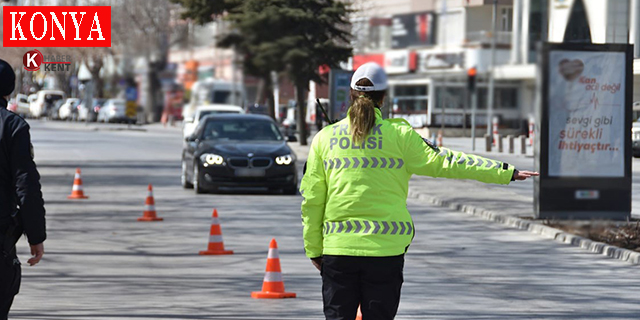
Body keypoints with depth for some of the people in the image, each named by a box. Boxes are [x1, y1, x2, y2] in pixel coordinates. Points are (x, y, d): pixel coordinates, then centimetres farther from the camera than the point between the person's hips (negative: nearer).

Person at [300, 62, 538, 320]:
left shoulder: (324, 138, 4)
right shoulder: (399, 135, -2)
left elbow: (311, 199, 5)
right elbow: (444, 162, -4)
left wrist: (314, 249, 14)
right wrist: (506, 173, -1)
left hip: (338, 245, 1)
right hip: (386, 249, -1)